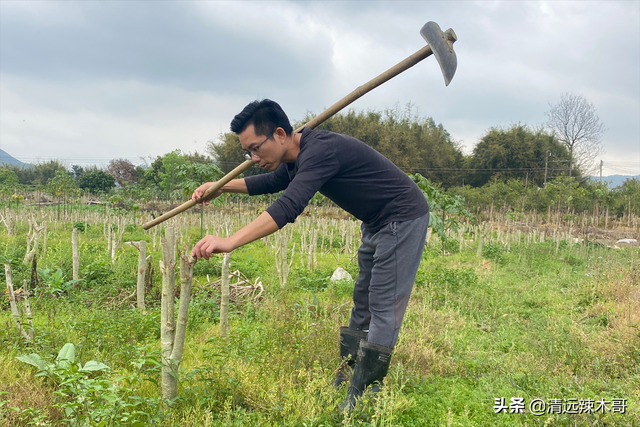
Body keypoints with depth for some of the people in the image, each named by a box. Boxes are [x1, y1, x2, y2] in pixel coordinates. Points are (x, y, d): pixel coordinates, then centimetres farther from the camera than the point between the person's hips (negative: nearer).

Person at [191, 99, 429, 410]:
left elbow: (288, 207, -41)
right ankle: (345, 380, 24)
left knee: (384, 308, -8)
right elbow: (271, 182, 22)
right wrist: (221, 186, 13)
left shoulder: (321, 150, -28)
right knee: (362, 304, 14)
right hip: (377, 223, 10)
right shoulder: (300, 156, 2)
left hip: (403, 218, -10)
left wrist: (229, 242, -47)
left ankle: (360, 399, -3)